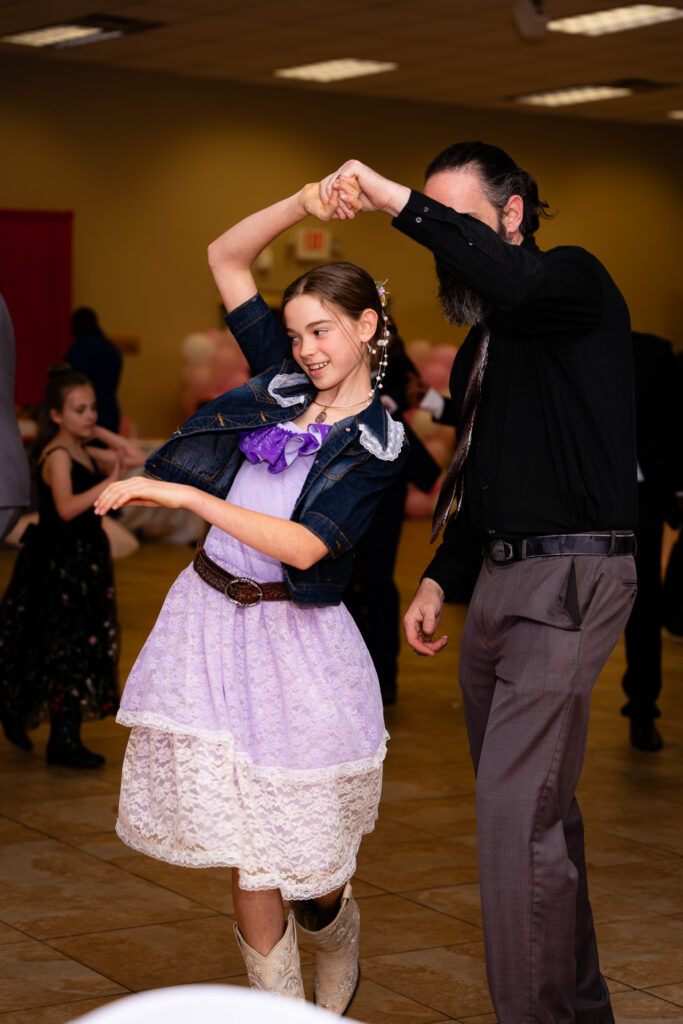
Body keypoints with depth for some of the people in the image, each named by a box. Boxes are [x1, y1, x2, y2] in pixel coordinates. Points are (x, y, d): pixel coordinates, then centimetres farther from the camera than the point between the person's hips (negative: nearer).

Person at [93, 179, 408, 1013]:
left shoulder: (378, 443, -8)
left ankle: (337, 990, 35)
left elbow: (304, 545, -21)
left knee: (304, 856, 4)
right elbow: (226, 257, 10)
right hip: (211, 618, 4)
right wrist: (306, 205, -3)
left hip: (293, 639, -4)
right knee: (246, 853, 3)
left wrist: (183, 495, -24)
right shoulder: (284, 379, 7)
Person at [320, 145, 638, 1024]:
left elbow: (512, 279, -32)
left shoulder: (575, 284, -6)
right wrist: (437, 578, 19)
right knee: (538, 804, 14)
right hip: (500, 578, 9)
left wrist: (395, 200, -28)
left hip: (570, 575, -9)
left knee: (516, 812, -15)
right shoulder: (484, 342, 20)